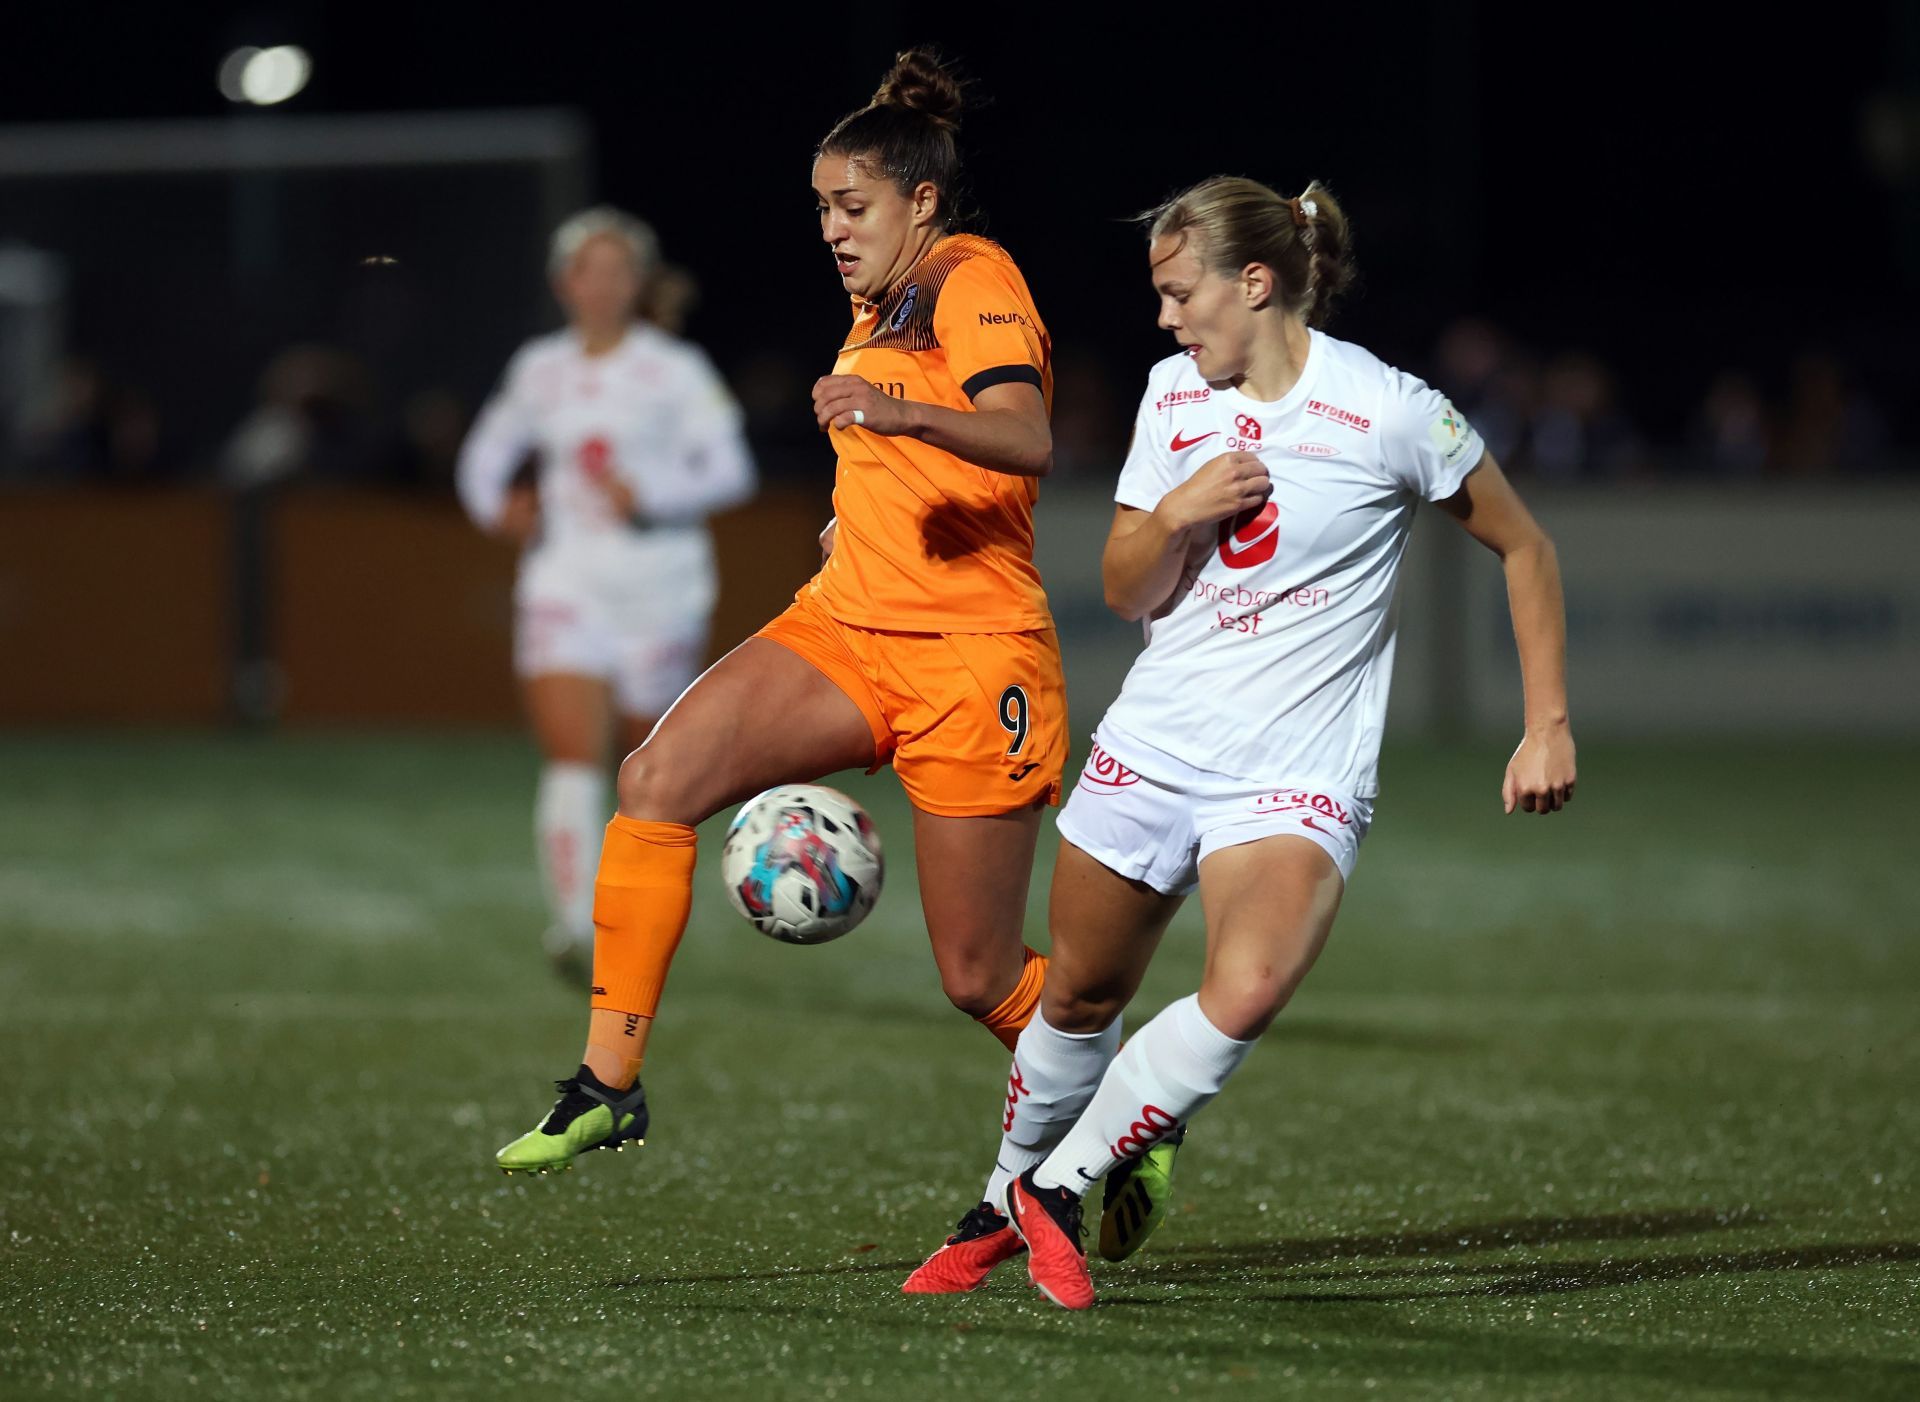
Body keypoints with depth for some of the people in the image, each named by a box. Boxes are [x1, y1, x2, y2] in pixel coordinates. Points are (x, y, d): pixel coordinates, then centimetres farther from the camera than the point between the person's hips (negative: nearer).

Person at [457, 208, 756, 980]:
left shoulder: (676, 370, -1)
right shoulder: (539, 370, 10)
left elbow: (729, 470, -8)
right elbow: (486, 455, 24)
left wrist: (651, 494, -23)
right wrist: (496, 505, 3)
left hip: (658, 581, -1)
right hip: (566, 582, 1)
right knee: (571, 756, -16)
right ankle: (574, 925, -26)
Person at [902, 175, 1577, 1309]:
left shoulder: (1392, 414, -10)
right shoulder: (1175, 394, 5)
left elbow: (1525, 548, 2)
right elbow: (1127, 591, 10)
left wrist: (1550, 725, -2)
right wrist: (1177, 514, -11)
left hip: (1297, 777, -5)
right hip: (1153, 744, 5)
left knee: (1247, 992, -28)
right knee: (1082, 998, 12)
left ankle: (1057, 1190, -11)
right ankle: (1006, 1203, 37)